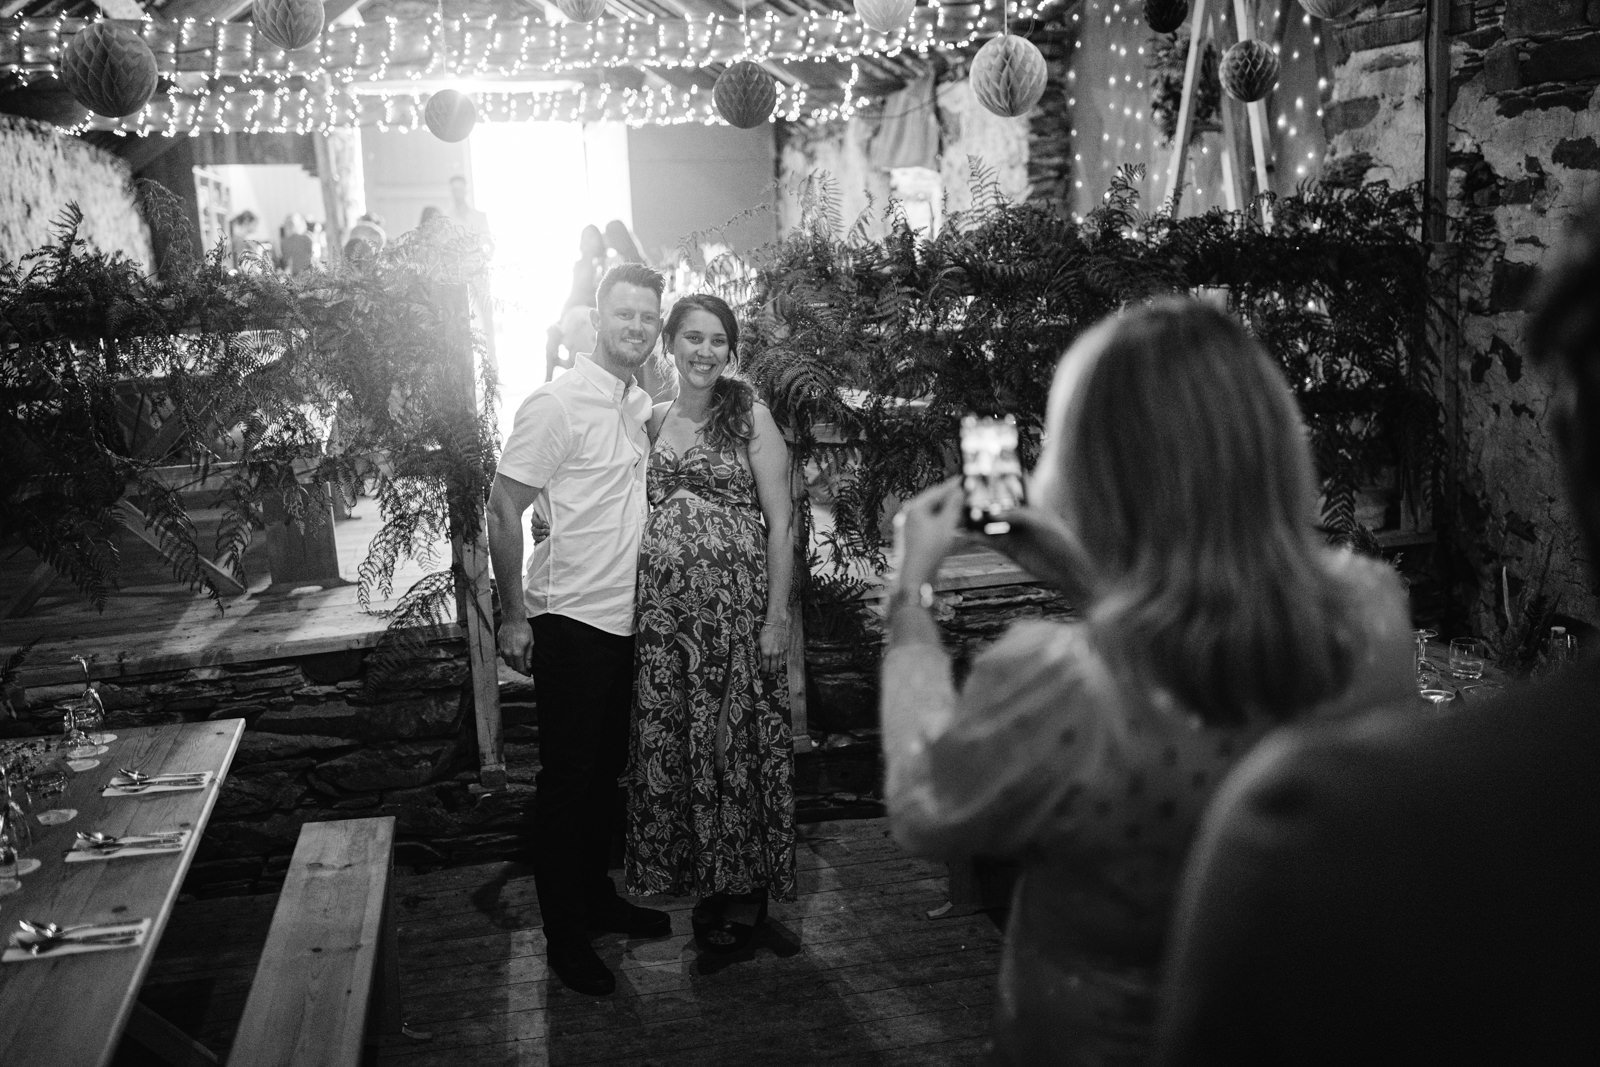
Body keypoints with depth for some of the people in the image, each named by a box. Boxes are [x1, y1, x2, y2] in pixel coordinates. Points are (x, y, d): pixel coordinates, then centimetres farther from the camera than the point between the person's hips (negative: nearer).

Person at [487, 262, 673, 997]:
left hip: (625, 618, 7)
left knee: (607, 769, 18)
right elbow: (503, 508, -14)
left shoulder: (644, 405, 8)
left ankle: (597, 895, 34)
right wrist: (512, 616, -15)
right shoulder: (557, 404, -14)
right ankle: (564, 934, 15)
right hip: (570, 618, -7)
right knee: (567, 777, 2)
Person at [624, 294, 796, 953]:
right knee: (669, 742, 7)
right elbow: (643, 518, 16)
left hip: (735, 603, -4)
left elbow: (781, 522, -5)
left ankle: (748, 888, 17)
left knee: (737, 738, 1)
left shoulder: (750, 417, -2)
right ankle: (704, 877, 24)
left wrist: (777, 615, -11)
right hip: (662, 608, 5)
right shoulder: (652, 421, 12)